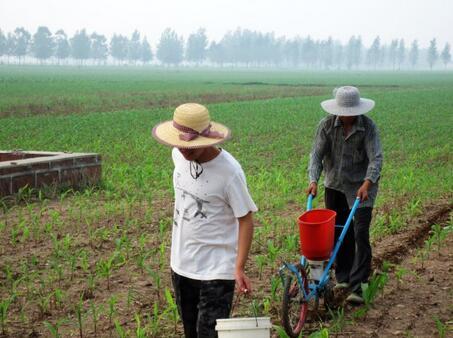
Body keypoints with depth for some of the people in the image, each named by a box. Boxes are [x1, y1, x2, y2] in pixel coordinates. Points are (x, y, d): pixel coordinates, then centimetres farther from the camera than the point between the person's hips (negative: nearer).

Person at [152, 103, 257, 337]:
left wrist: (239, 267, -20)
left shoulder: (229, 171, -22)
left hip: (215, 271, -6)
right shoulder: (178, 155, -4)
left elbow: (245, 220, -15)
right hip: (181, 264, 6)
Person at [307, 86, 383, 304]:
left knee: (360, 234, -11)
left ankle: (356, 286, -11)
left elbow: (376, 157, -21)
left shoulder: (368, 127, -13)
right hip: (335, 185, 3)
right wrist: (313, 181, -27)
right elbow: (317, 154, -11)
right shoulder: (327, 125, -7)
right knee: (338, 233, 10)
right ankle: (343, 277, 25)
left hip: (361, 186, -3)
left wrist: (367, 183, -36)